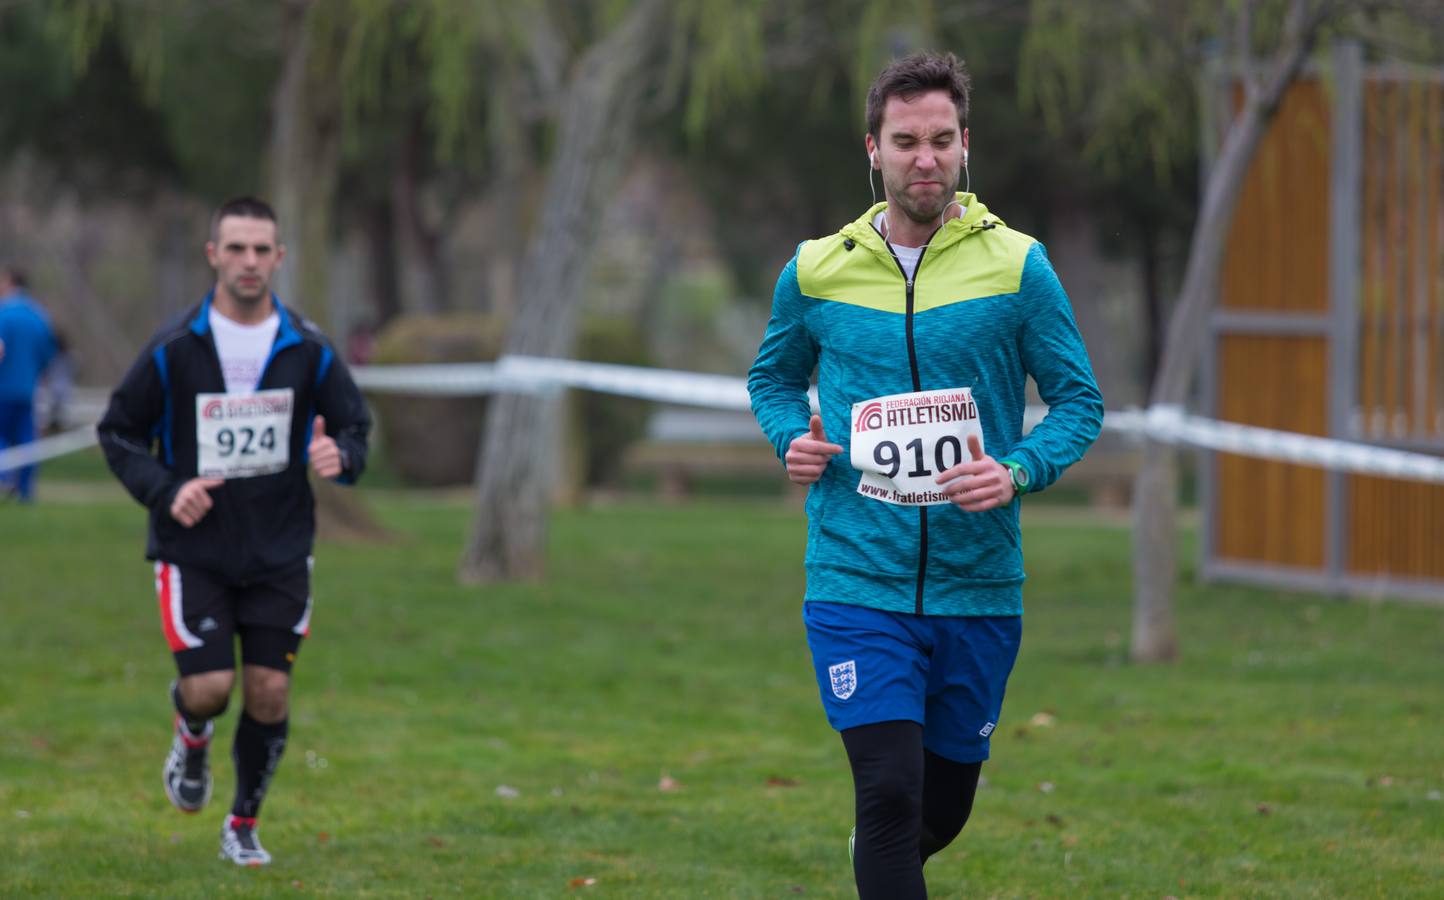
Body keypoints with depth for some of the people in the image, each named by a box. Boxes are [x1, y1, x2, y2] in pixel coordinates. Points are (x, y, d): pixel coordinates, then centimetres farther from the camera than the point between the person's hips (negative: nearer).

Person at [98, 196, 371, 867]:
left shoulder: (308, 350, -2)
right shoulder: (172, 350, -7)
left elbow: (354, 422, 10)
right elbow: (118, 431, 2)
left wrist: (341, 455, -14)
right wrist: (164, 489, -14)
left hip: (280, 553, 2)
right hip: (192, 551, -2)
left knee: (269, 692, 0)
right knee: (208, 688, -13)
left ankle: (243, 826, 22)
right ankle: (191, 738, 26)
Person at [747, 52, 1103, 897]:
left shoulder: (1017, 266, -3)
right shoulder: (817, 271, 1)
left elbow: (1079, 398, 2)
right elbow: (774, 376, 19)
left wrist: (1019, 472, -16)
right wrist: (795, 439, -3)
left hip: (978, 585, 1)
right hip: (857, 581, -1)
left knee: (942, 810, 14)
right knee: (889, 790, -16)